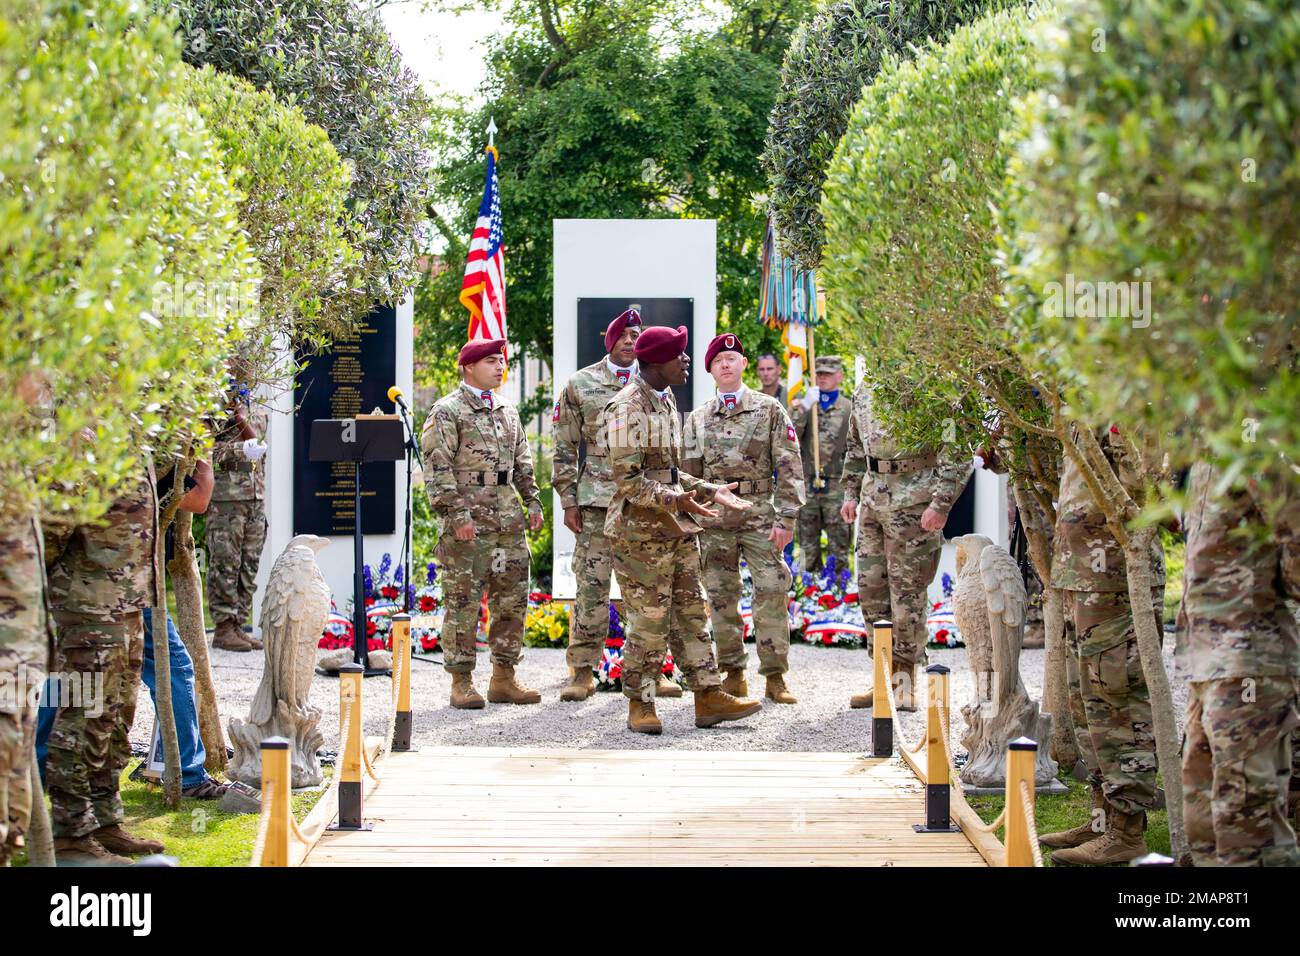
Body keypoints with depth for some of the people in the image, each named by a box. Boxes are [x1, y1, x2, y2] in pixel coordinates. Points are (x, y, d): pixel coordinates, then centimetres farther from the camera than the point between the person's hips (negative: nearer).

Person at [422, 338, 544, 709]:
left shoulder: (508, 411, 18)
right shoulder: (447, 411, -4)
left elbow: (523, 463, 23)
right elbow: (437, 468, -10)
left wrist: (533, 501, 12)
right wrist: (456, 514, -17)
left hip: (508, 523, 7)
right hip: (466, 524, -7)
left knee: (511, 599, 7)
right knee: (463, 602, -3)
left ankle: (503, 679, 15)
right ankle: (461, 682, 2)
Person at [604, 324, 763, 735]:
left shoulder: (666, 401, 15)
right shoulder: (627, 407, -15)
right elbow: (627, 480, -20)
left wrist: (709, 491, 14)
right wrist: (675, 500, -29)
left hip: (677, 531, 9)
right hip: (641, 531, -9)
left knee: (691, 615, 10)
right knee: (649, 621, -3)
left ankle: (709, 698, 14)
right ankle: (640, 705, 8)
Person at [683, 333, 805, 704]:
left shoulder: (769, 410, 3)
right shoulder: (698, 419, 11)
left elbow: (789, 468, 0)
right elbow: (688, 474, 14)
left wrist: (786, 519, -7)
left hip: (759, 516, -2)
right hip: (713, 520, 3)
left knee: (771, 594, -7)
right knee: (721, 597, 4)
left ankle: (775, 677, -1)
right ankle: (733, 675, 12)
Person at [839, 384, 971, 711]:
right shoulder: (864, 391, 13)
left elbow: (957, 452, -14)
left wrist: (941, 503, -18)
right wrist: (851, 493, 18)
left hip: (912, 502, -7)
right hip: (873, 497, 8)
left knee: (908, 588, -2)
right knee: (870, 586, 9)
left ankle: (905, 683, 8)